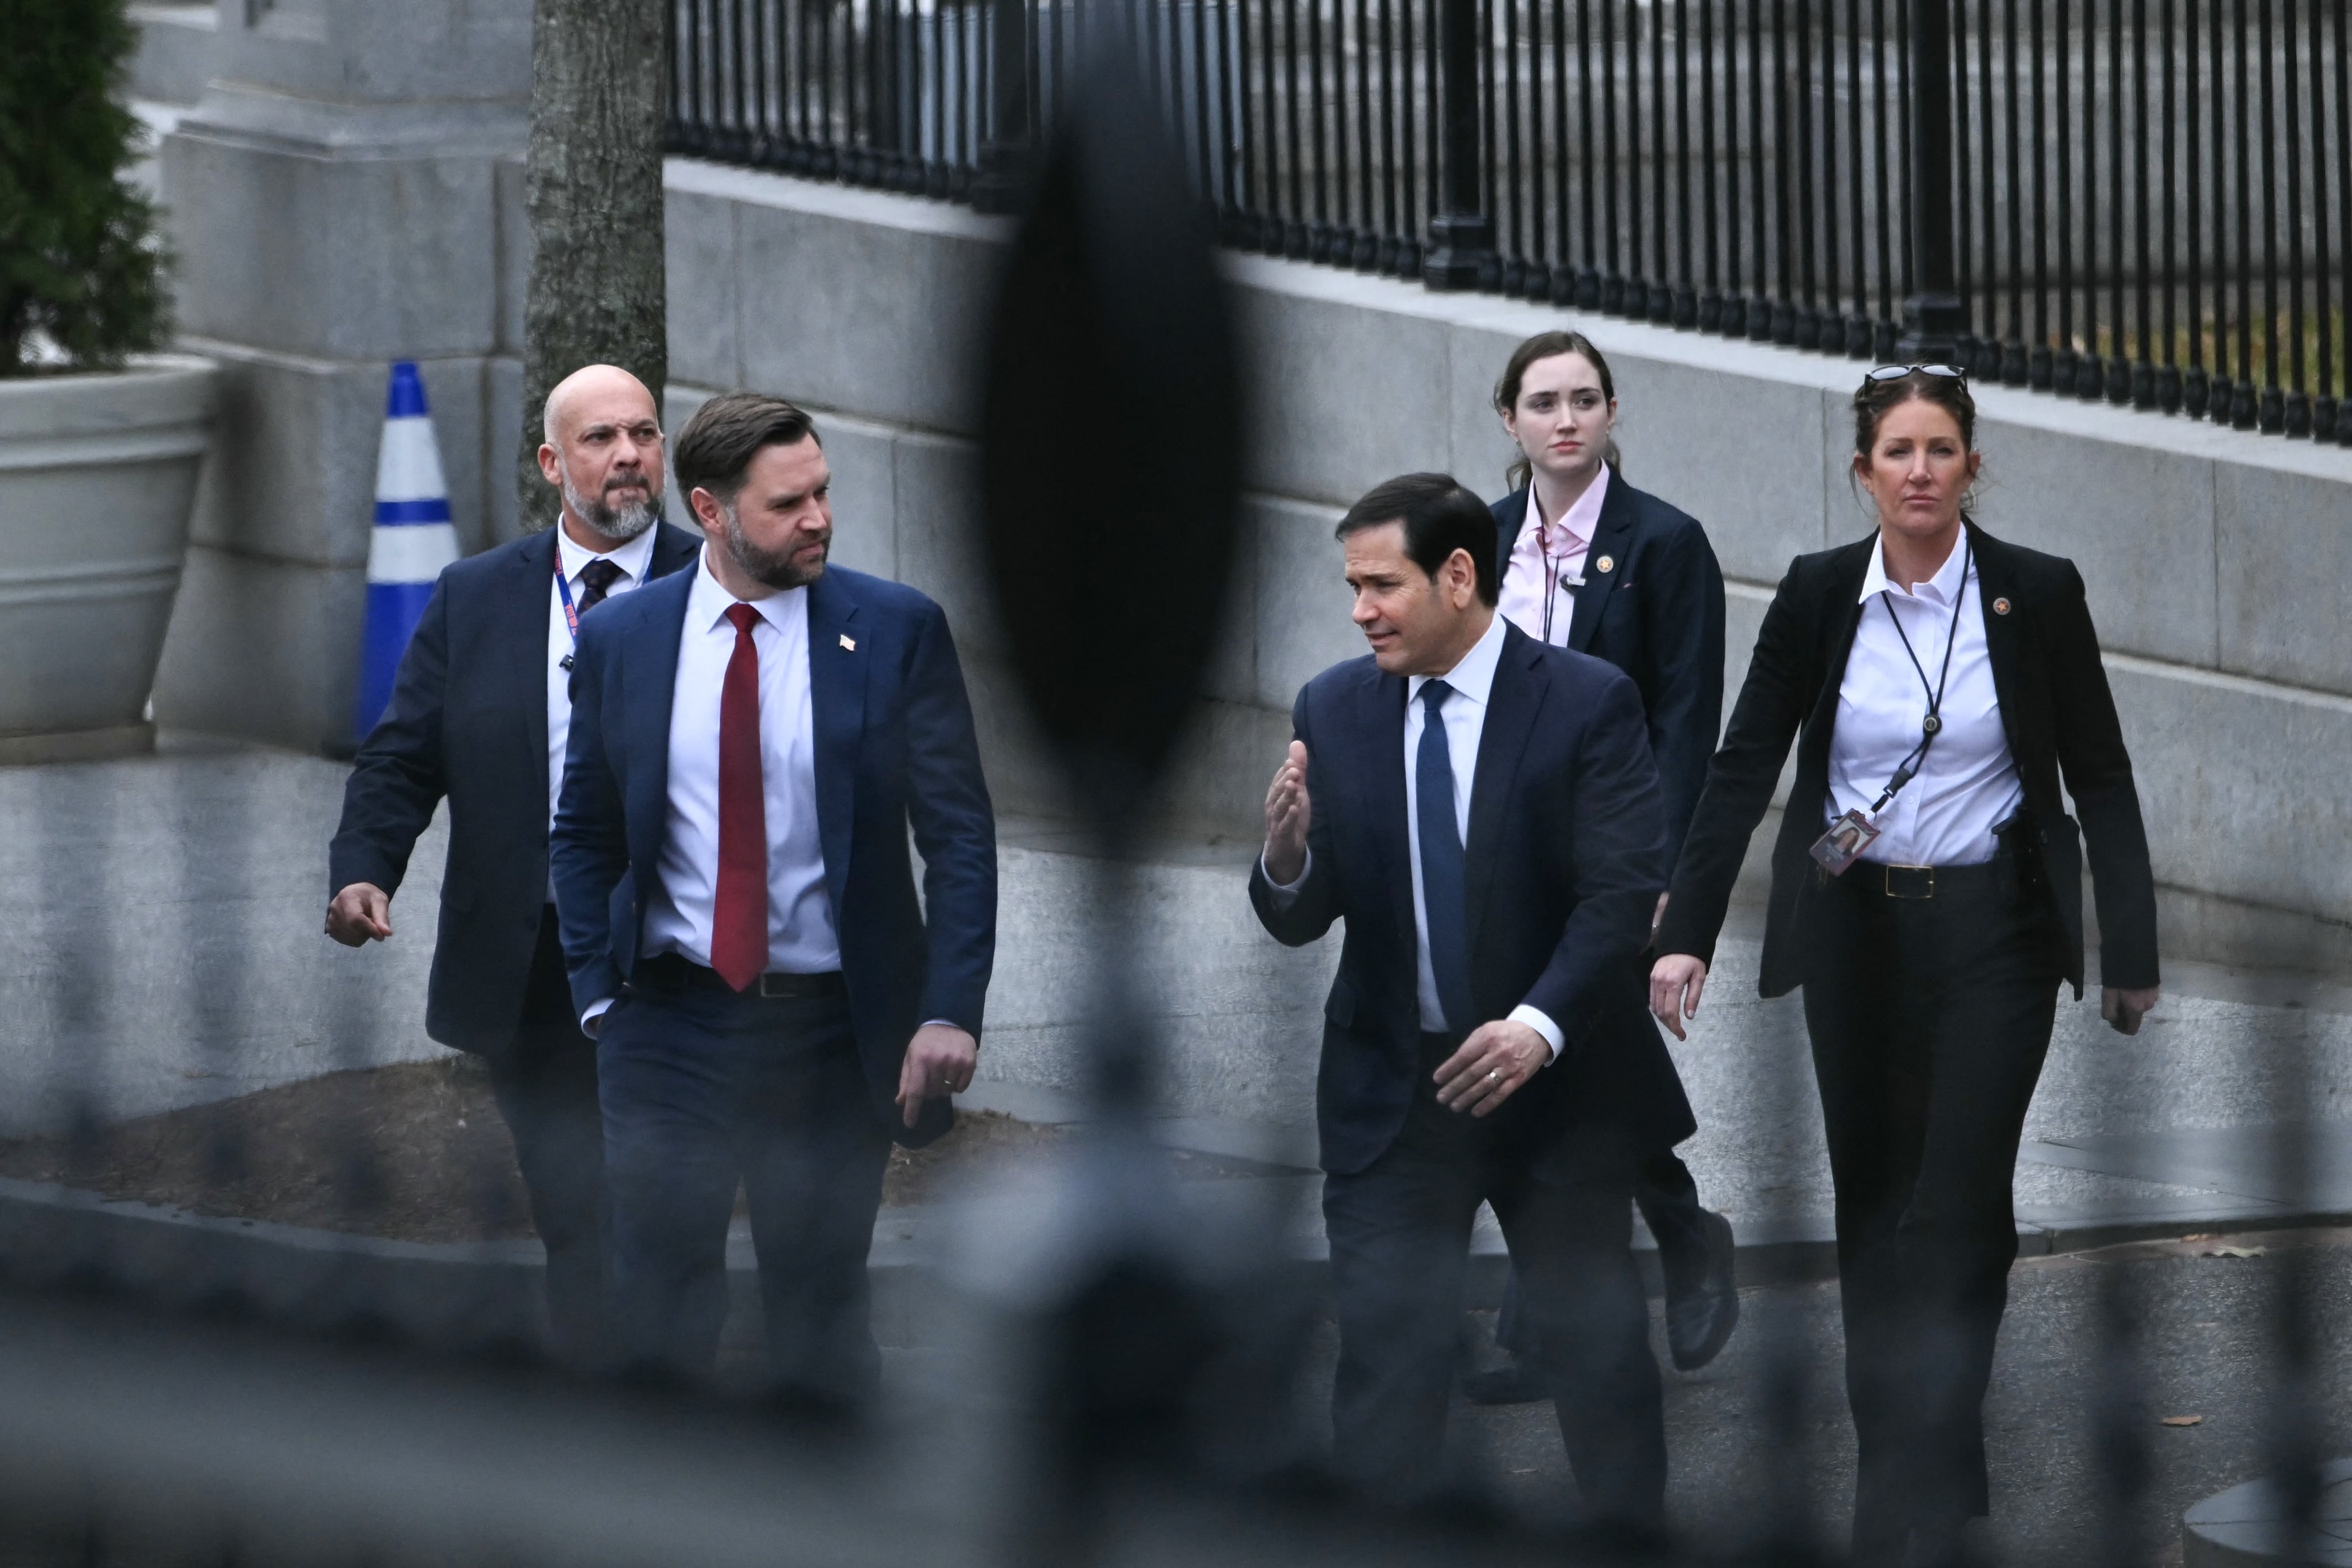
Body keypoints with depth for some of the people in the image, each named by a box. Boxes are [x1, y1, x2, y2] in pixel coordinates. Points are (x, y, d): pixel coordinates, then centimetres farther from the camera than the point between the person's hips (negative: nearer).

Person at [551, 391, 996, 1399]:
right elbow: (585, 836, 10)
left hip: (834, 1032, -1)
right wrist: (598, 996, 0)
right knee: (657, 1315, 0)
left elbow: (960, 834, -3)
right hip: (671, 1023, 1)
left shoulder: (897, 631, -3)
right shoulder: (620, 642, 2)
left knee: (822, 1326, 7)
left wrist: (950, 1012, -12)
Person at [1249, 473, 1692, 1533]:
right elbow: (1300, 920, 2)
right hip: (1391, 1092, 2)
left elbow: (1624, 892, -14)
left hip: (1552, 1084, -2)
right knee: (1385, 1364, -2)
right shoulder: (1333, 711, 1)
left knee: (1597, 1353, 9)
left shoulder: (1588, 703, -8)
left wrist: (1541, 1024, -28)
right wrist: (1288, 857, -22)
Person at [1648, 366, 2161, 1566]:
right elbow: (1743, 767, -3)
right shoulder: (1818, 594, -3)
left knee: (1958, 1207, -10)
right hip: (1855, 928, 3)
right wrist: (1686, 932, -11)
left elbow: (2101, 779, -2)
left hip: (1993, 931, -3)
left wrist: (2130, 956, -4)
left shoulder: (2037, 594, -7)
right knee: (1873, 1206, 9)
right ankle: (1911, 1462, 23)